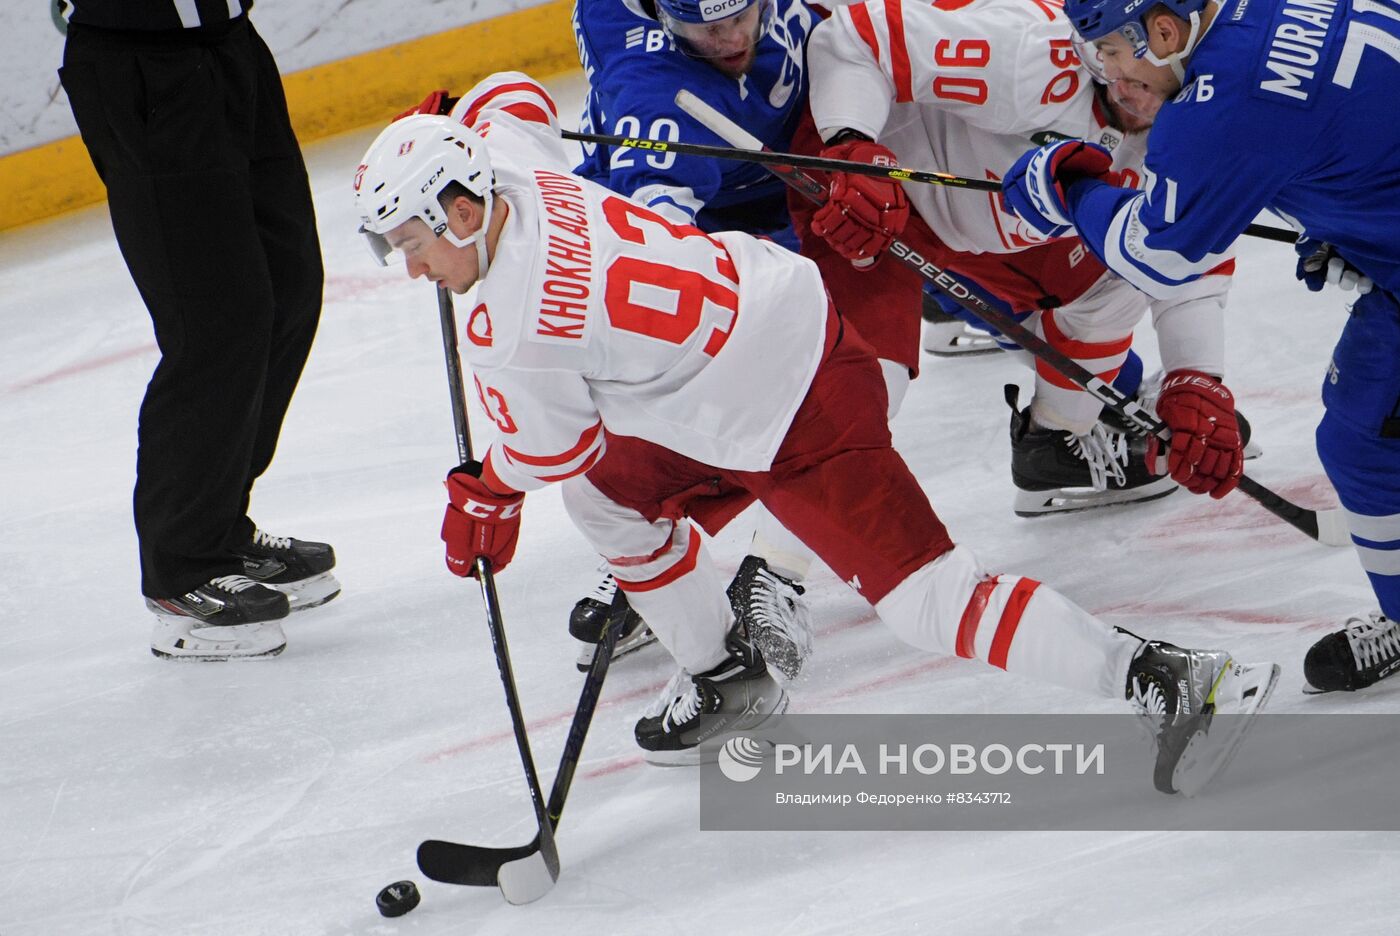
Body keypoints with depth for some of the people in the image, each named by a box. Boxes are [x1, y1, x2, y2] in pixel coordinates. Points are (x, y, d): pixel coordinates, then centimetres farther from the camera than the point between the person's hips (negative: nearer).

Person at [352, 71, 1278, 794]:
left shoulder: (507, 332, -20)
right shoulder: (511, 157, 1)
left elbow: (553, 447, -4)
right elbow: (514, 95, 25)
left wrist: (487, 494, 16)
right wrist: (428, 141, 39)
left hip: (800, 423, -10)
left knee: (923, 594, -13)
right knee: (609, 492, 22)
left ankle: (1172, 680, -14)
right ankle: (732, 679, 32)